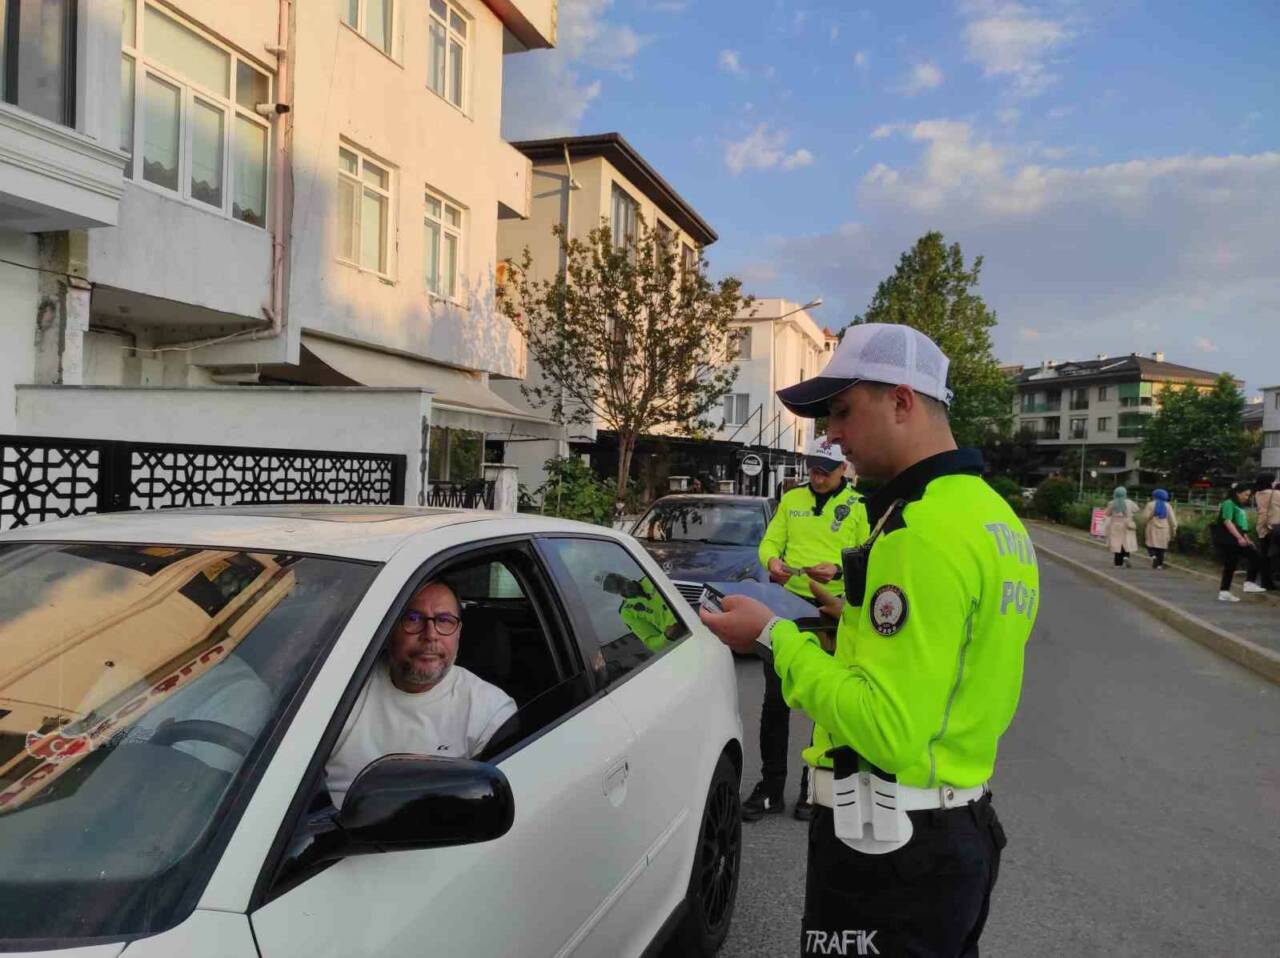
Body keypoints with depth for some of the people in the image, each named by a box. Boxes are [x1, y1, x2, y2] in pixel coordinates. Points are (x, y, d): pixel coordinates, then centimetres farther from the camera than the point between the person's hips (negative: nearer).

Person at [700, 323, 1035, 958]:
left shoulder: (925, 528, -23)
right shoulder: (995, 513, 9)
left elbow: (890, 730, -26)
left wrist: (773, 637, -17)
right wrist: (862, 617, 11)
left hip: (887, 843, -9)